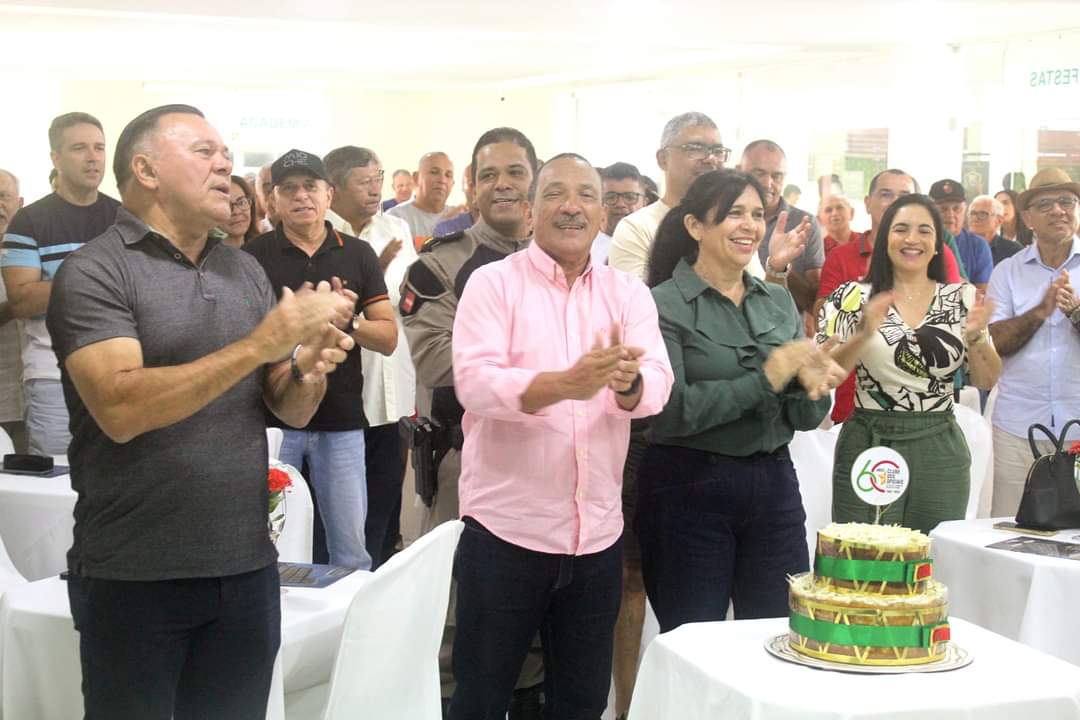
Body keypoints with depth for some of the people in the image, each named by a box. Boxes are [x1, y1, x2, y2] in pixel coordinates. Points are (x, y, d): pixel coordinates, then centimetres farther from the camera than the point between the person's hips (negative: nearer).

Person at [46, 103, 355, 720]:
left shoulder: (247, 270, 8)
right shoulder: (95, 272, -9)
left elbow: (292, 411, 10)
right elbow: (119, 410, -23)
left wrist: (308, 369, -13)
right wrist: (261, 344, -26)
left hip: (247, 567, 5)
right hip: (135, 576, -5)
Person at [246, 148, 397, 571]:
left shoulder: (358, 255, 6)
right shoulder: (254, 257, 1)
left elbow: (388, 338, 5)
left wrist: (350, 320, -16)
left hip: (341, 421, 1)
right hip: (272, 417, -1)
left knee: (351, 548, 7)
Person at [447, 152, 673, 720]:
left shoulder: (629, 294, 7)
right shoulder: (494, 283, -3)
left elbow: (657, 387, -6)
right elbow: (474, 381, -18)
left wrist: (628, 381, -31)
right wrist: (565, 384, -35)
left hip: (598, 536, 4)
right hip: (505, 530, -3)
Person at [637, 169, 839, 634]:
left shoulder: (779, 302, 10)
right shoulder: (665, 304, -7)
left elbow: (804, 419, 10)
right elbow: (672, 410, -17)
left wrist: (811, 386, -12)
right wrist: (764, 380, -17)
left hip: (774, 486, 5)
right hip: (689, 490, -5)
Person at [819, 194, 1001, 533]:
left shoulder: (962, 298, 6)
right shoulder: (854, 297, 1)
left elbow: (986, 380, 6)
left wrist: (976, 337, -13)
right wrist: (864, 334, -21)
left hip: (940, 452, 2)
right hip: (868, 446, -2)